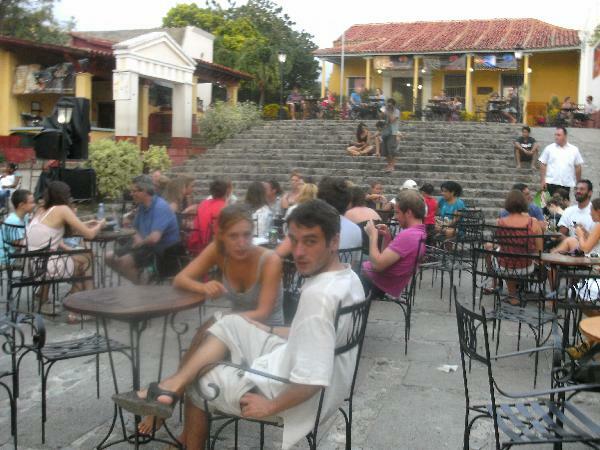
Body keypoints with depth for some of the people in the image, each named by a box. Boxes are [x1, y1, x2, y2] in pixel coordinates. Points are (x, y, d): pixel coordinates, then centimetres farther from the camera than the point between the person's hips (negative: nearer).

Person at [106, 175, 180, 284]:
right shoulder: (142, 206, 5)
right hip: (147, 245, 9)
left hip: (164, 250, -9)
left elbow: (154, 238, -33)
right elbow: (136, 229, 20)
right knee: (111, 258, 5)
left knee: (125, 261, -25)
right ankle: (136, 282, 9)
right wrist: (137, 237, -4)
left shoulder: (160, 207, -23)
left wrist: (140, 242, -12)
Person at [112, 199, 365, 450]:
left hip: (293, 392, -9)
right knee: (231, 324, 12)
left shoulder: (318, 296, -32)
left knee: (197, 382, 11)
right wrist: (267, 332, 15)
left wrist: (270, 406, -17)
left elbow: (313, 379, -33)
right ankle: (169, 389, 3)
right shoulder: (349, 277, -1)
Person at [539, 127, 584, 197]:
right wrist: (542, 180, -4)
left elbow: (578, 167, 10)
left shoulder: (574, 150, 6)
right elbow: (543, 165, 2)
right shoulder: (549, 148, 2)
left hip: (567, 183, 1)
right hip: (552, 183, -1)